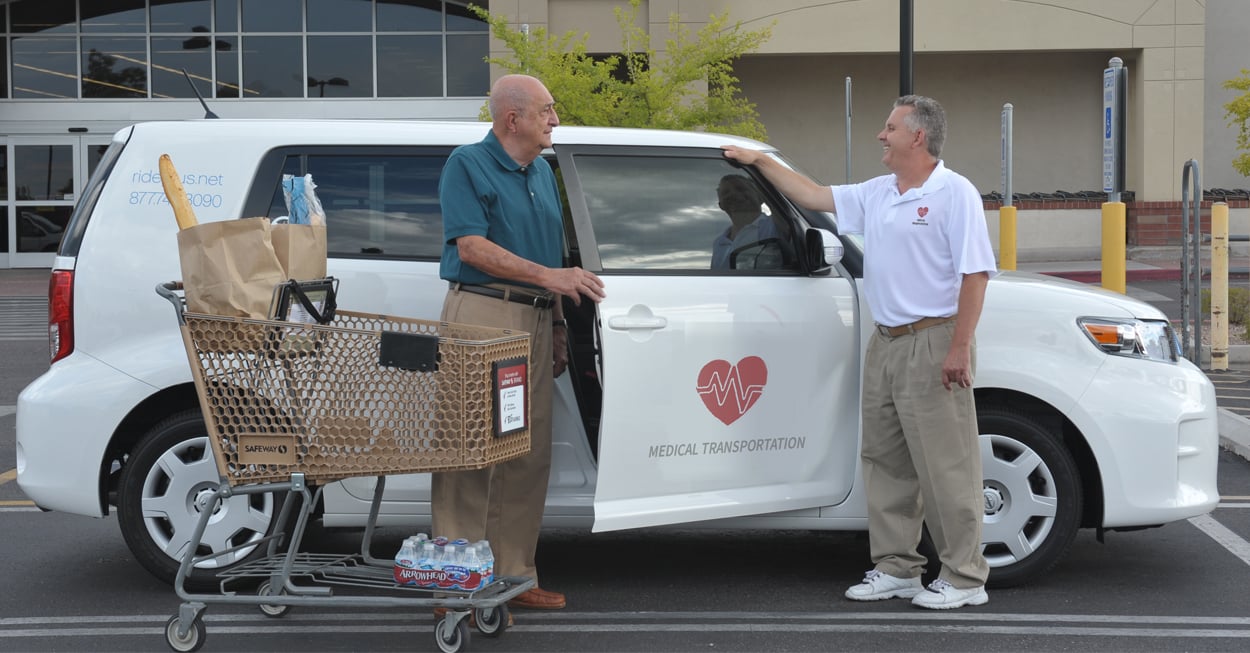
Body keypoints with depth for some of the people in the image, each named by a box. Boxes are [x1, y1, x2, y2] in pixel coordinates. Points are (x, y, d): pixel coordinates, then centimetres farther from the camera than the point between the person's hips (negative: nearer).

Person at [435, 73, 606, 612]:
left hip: (535, 321, 8)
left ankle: (514, 575, 17)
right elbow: (471, 247, -15)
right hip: (482, 313, -8)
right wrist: (548, 276, -20)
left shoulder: (542, 172, 18)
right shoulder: (468, 164, -6)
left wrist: (558, 323, 17)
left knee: (530, 455, 9)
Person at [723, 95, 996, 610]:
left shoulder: (954, 194, -9)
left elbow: (975, 272, -15)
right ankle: (896, 568, 20)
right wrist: (761, 162, 25)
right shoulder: (876, 194, 15)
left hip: (932, 345, -8)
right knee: (885, 463, 11)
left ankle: (964, 578, 0)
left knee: (946, 469, -6)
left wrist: (959, 348, -20)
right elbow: (814, 196, 26)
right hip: (884, 344, 8)